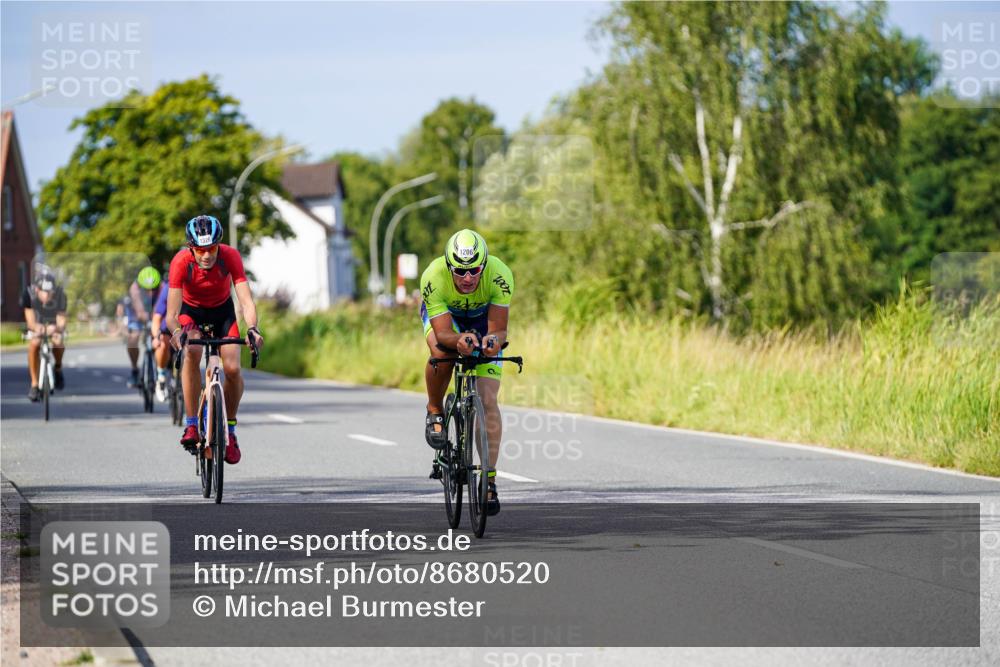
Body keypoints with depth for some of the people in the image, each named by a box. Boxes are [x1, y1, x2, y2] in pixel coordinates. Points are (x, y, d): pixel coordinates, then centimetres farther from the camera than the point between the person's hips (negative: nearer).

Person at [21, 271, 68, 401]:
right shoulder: (29, 294, -29)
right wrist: (36, 327, -55)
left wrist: (57, 328, -56)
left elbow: (62, 322, -32)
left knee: (58, 342, -29)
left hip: (54, 327, 1)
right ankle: (34, 384, -20)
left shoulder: (60, 296, -29)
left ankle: (58, 369, 3)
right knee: (34, 344, -29)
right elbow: (30, 321, -31)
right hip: (37, 326, -1)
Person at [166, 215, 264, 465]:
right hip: (191, 310, -1)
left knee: (232, 368, -17)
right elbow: (172, 313, -35)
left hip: (222, 310, 1)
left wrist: (252, 329, -53)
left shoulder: (230, 256, -30)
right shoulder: (181, 262, -32)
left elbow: (246, 300, -34)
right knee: (192, 353, -32)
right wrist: (176, 332, -57)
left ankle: (230, 429, 7)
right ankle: (191, 425, -25)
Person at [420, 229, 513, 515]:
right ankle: (435, 412, -7)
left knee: (488, 400, -12)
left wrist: (494, 339, -56)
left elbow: (498, 329, -33)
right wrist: (459, 340, -59)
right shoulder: (434, 277, -37)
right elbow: (443, 334, -37)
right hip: (444, 314, 0)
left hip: (483, 318, 0)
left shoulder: (499, 275, -36)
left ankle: (489, 479, -6)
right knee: (442, 352, -36)